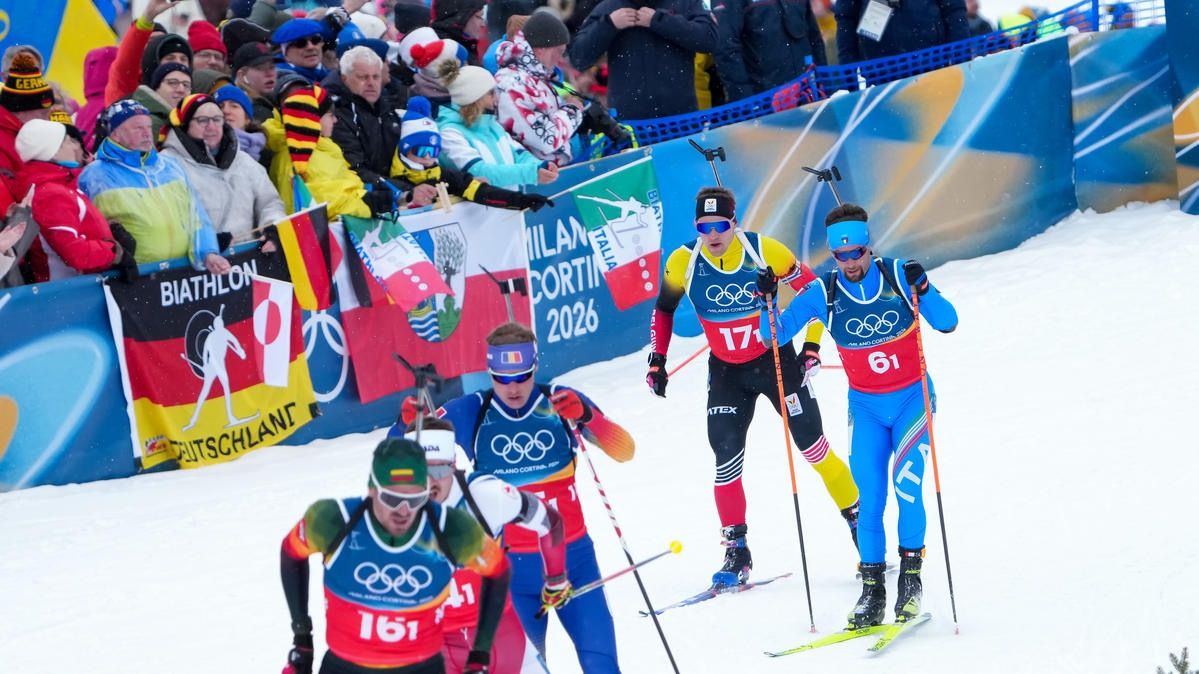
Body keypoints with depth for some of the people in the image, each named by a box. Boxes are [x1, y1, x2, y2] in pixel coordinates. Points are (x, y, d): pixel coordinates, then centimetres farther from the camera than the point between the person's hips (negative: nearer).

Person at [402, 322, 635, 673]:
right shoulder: (472, 412, -5)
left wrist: (586, 416, -31)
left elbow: (624, 450, -12)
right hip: (510, 565, 0)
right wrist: (409, 421, -24)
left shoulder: (561, 402, -6)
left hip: (573, 558, 0)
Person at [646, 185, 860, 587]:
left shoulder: (766, 251, -18)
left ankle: (859, 519, 16)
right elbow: (663, 309, 7)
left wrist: (811, 347, -11)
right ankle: (736, 551, 1)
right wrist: (657, 359, 1)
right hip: (726, 372, 2)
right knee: (726, 458, -8)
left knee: (814, 448, -1)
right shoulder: (683, 263, -12)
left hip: (777, 361, -2)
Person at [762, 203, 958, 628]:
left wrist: (922, 289, -31)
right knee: (869, 496, -4)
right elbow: (776, 335, -5)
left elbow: (947, 323, -14)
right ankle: (872, 589, 2)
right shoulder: (823, 293, -7)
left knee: (906, 483, -18)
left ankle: (911, 575, -6)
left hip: (912, 398, -2)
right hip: (865, 405, 2)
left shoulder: (897, 276, -12)